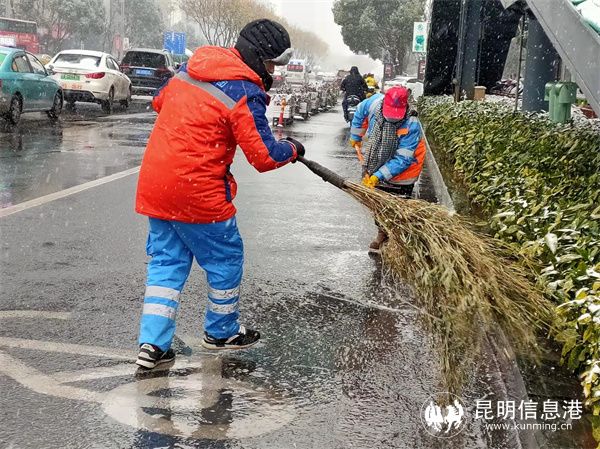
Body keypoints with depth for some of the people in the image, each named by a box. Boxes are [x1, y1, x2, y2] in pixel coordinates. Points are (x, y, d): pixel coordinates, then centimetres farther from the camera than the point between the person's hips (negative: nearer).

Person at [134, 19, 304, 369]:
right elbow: (265, 156, -12)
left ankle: (153, 344, 9)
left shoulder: (191, 68, 8)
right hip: (198, 193, -7)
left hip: (154, 185, 7)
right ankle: (222, 333, 31)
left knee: (166, 262, 15)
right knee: (226, 260, 14)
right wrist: (291, 148, 8)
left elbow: (160, 101, 25)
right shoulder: (246, 93, -14)